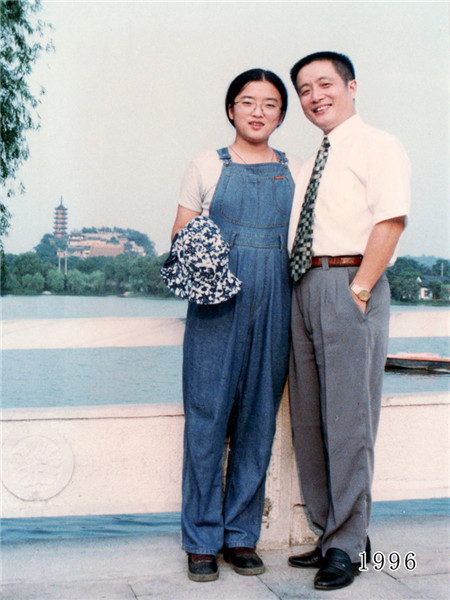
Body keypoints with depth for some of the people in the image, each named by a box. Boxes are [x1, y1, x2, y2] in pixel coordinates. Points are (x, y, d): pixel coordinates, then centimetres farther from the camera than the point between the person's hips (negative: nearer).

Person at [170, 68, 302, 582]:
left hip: (274, 306, 2)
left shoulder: (295, 172, 14)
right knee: (207, 417, -3)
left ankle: (241, 533, 16)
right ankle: (202, 539, 8)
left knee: (259, 419, 4)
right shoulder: (207, 166, 8)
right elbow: (179, 232, 9)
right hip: (216, 305, -2)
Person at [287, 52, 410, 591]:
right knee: (308, 418, 9)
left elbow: (390, 220, -12)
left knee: (346, 418, -6)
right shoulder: (308, 165, 22)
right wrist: (304, 292, 8)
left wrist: (358, 290, -18)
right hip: (304, 287, 8)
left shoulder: (377, 146, 0)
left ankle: (347, 545, 4)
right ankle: (328, 531, 20)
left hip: (349, 284, -8)